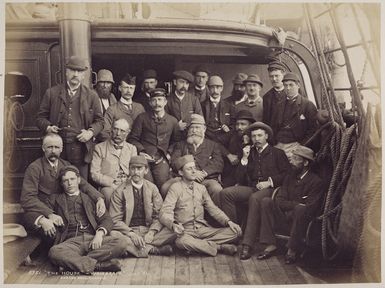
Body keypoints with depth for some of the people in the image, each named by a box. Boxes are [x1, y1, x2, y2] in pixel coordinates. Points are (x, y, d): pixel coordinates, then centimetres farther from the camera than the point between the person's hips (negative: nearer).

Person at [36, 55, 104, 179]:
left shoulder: (91, 95, 9)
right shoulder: (51, 92, 9)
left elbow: (99, 120, 11)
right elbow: (41, 117, 12)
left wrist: (91, 132, -7)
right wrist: (47, 127, -8)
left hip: (80, 148, 0)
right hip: (57, 147, 1)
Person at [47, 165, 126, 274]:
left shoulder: (89, 197, 21)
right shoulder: (56, 199, 23)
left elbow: (106, 219, 11)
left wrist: (99, 233, -9)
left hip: (93, 239, 1)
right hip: (71, 241, -1)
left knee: (120, 244, -26)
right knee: (54, 252, -35)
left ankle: (73, 261, -26)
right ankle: (99, 265, -32)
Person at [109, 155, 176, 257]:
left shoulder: (152, 188, 6)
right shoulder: (120, 191, -2)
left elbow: (159, 215, 3)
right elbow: (115, 220, -5)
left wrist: (151, 232, -16)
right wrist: (131, 234, -20)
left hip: (148, 230, 2)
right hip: (128, 231, -2)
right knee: (112, 235, -33)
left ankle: (131, 247, -24)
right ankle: (152, 249, -27)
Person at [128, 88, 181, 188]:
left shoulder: (172, 121, 12)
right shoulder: (142, 118, 8)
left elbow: (176, 141, 22)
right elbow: (133, 138, 10)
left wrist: (169, 153, 8)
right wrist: (141, 151, -4)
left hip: (162, 159, 1)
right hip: (144, 157, -1)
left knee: (162, 183, -17)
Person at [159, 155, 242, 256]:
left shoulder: (201, 188, 16)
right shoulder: (176, 188, -1)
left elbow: (212, 208, 13)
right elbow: (165, 213, -10)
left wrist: (228, 221, -4)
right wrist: (173, 225, -32)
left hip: (203, 229, 4)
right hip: (185, 230, -4)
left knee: (236, 231, -13)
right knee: (181, 241, -40)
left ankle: (197, 245, -20)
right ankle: (219, 247, -21)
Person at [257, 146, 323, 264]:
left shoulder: (316, 181, -8)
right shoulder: (289, 177, 10)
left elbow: (309, 209, -16)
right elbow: (279, 201, 0)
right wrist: (296, 204, -13)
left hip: (302, 220, -5)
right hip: (285, 216, 5)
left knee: (300, 209, -37)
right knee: (266, 201, -15)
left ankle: (292, 250, -20)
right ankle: (271, 245, -17)